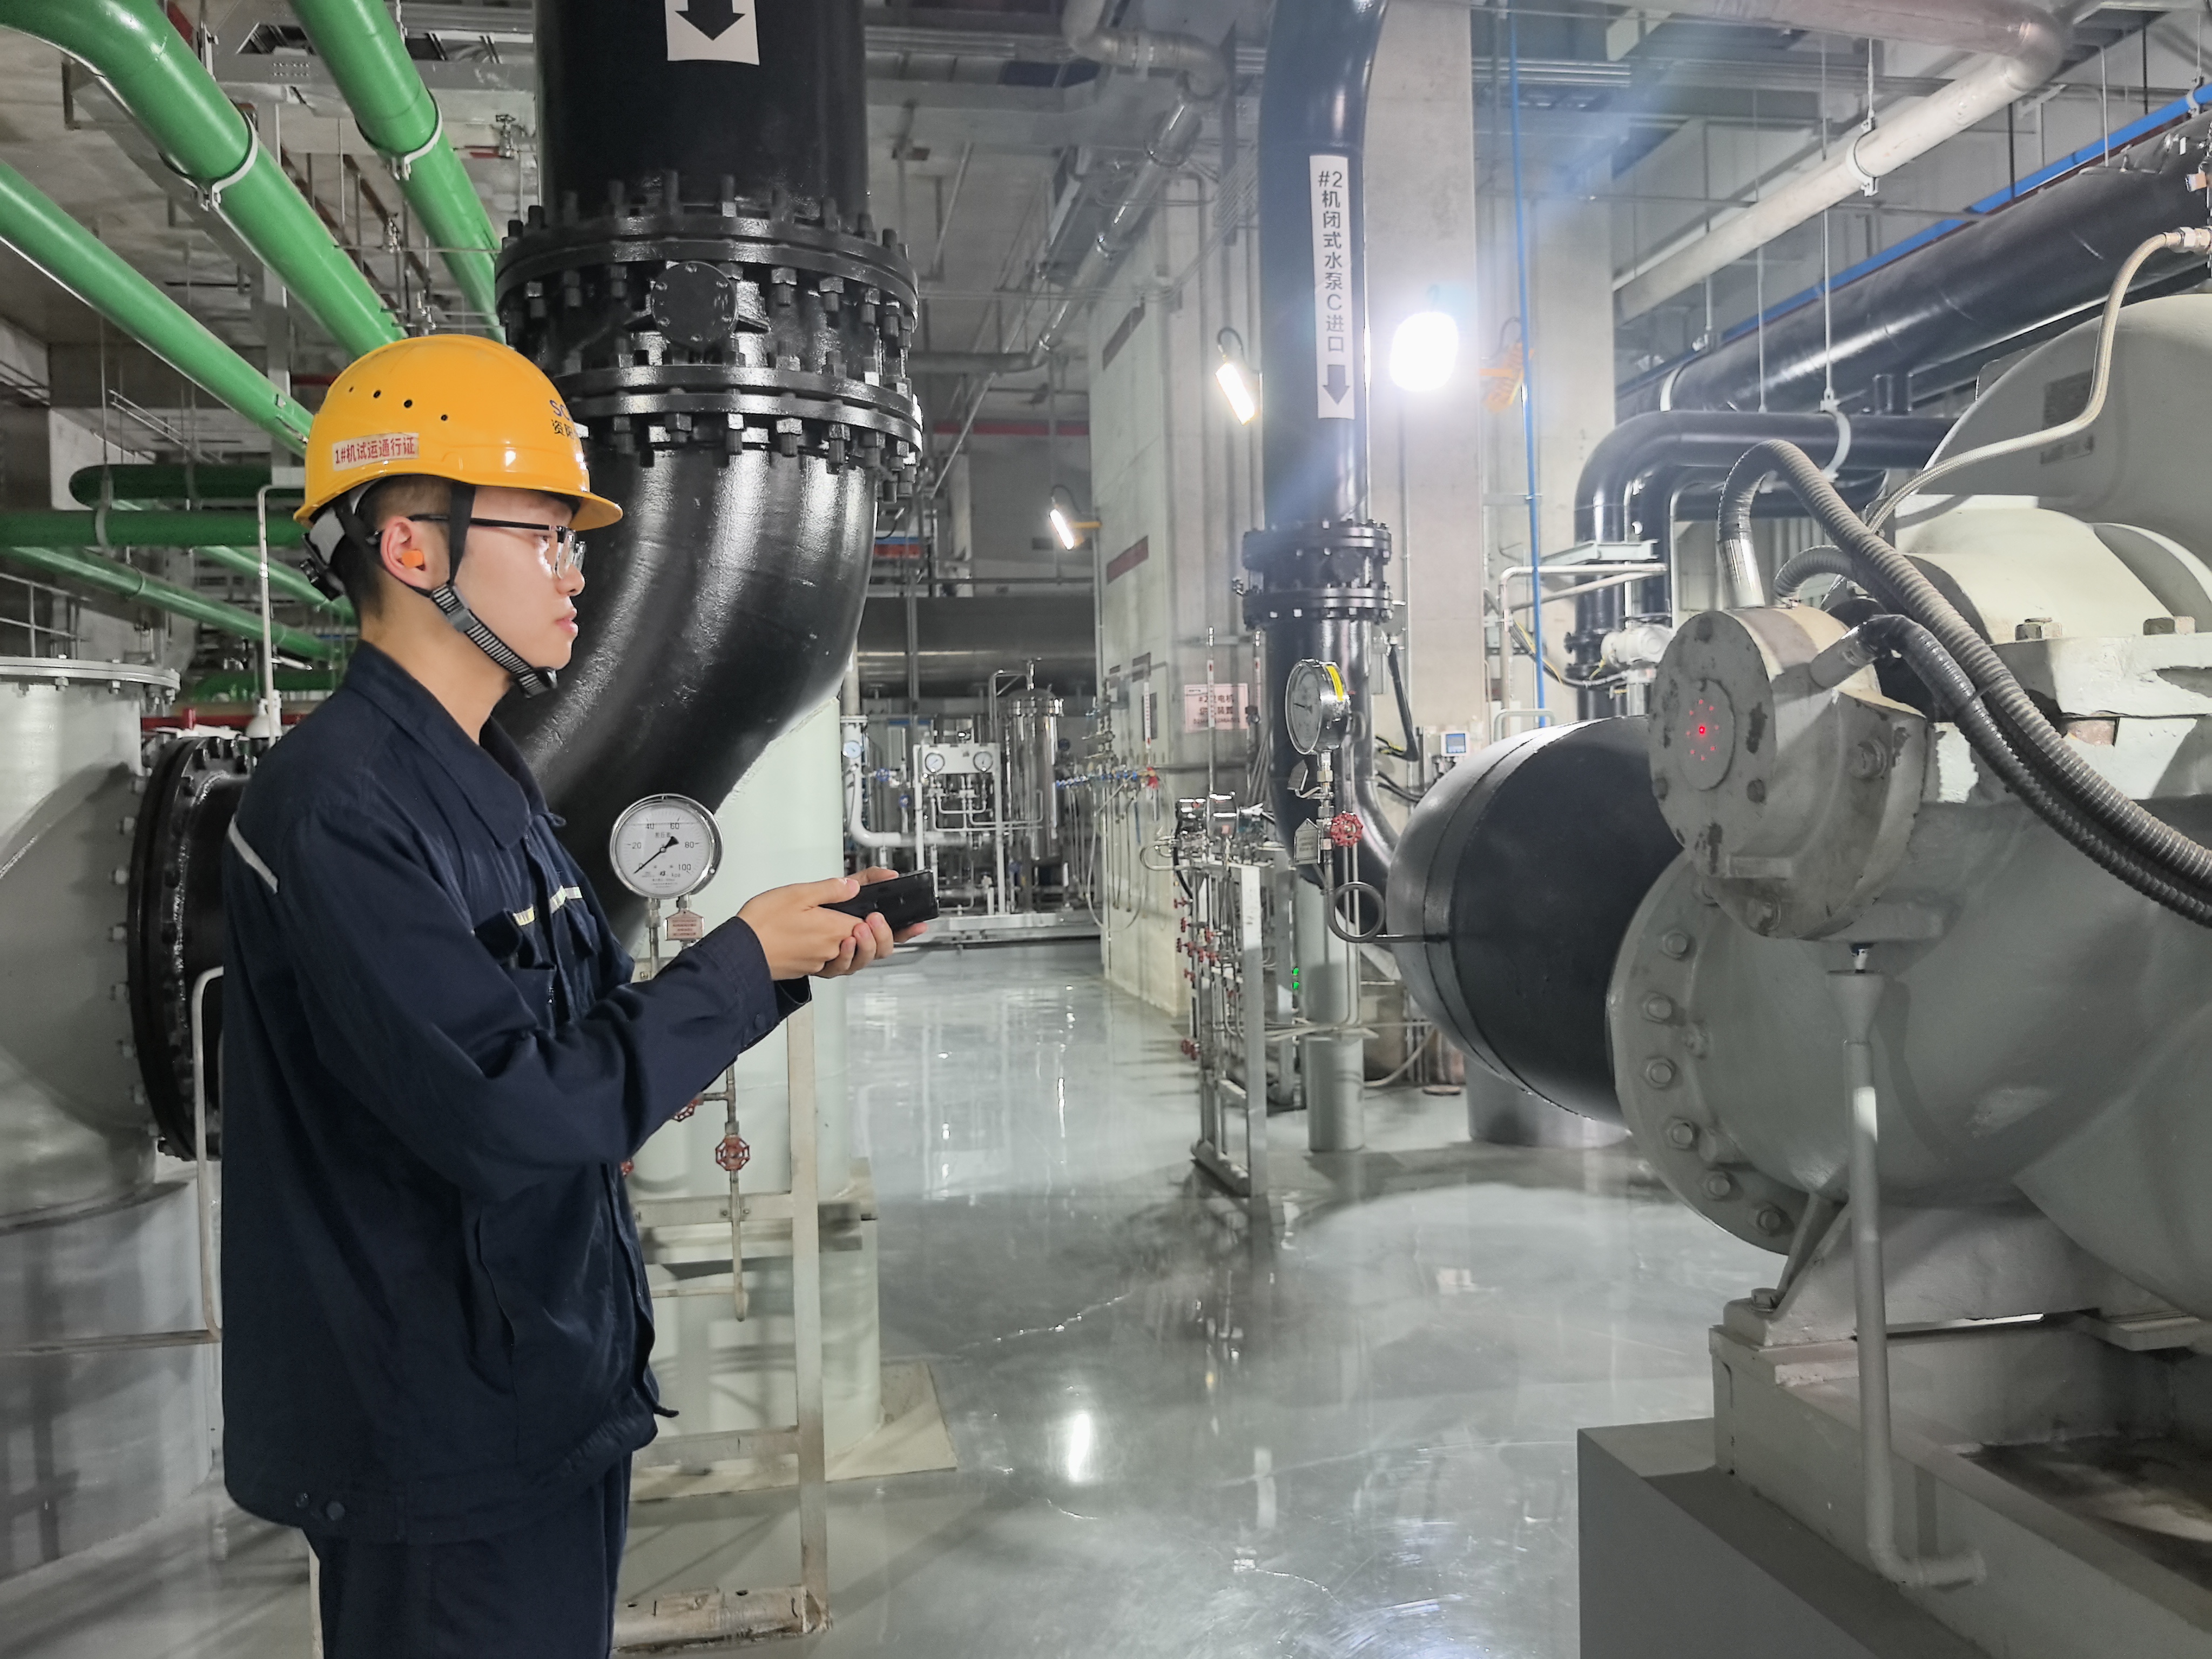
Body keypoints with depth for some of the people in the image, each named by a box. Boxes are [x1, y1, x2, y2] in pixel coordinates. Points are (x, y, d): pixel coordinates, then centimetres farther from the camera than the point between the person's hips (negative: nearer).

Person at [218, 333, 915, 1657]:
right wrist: (744, 959, -18)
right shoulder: (339, 805, -22)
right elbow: (512, 1112, -28)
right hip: (444, 1444, -9)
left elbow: (592, 1033, 11)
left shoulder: (491, 777, 10)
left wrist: (796, 960, -3)